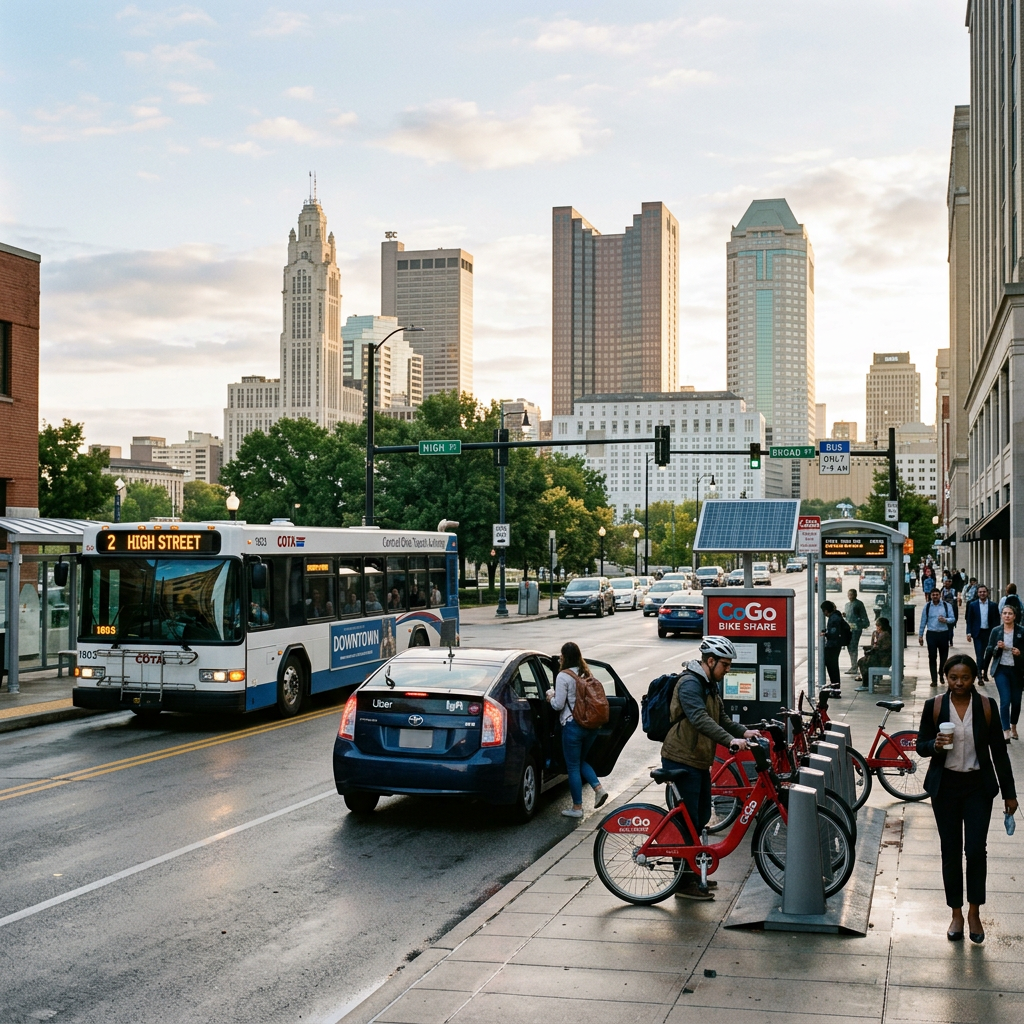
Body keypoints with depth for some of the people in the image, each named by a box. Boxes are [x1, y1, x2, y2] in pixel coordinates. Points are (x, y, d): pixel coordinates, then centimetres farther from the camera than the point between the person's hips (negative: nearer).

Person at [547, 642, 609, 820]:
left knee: (573, 766, 5)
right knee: (581, 760, 24)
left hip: (572, 725, -7)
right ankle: (598, 788, 5)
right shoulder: (586, 673, 7)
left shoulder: (563, 676, -14)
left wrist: (550, 698, 8)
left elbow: (559, 705, -14)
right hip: (591, 724, 7)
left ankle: (577, 807, 9)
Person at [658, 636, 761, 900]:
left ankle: (691, 870, 31)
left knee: (702, 817, 18)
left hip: (699, 761, 10)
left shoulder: (710, 685, 14)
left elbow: (721, 717, 15)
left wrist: (743, 731, -3)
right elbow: (700, 719, -32)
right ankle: (684, 884, 4)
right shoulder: (690, 683, -20)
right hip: (681, 761, -10)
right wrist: (730, 740, -41)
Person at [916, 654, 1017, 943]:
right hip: (945, 786, 1)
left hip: (978, 786, 0)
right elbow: (921, 746, 2)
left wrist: (1009, 793, 3)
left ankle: (974, 912, 14)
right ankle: (956, 914, 20)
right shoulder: (933, 707, -4)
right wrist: (935, 746, -21)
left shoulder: (986, 707, -3)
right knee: (951, 852, 7)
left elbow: (999, 751, 2)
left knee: (976, 850, -6)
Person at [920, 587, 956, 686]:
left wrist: (945, 620, -20)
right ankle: (934, 679, 0)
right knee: (932, 657, -4)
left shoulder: (947, 605, 3)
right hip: (931, 634, 0)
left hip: (944, 633, 0)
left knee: (944, 656, 8)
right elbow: (923, 622, 6)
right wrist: (920, 635, 5)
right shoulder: (927, 607, 4)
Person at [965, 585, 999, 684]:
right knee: (979, 655, -9)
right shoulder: (972, 604, 1)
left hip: (989, 632, 2)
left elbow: (996, 620, 4)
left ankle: (985, 673, 31)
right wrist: (969, 633, -5)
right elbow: (969, 620, 2)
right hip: (978, 633, -2)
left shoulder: (993, 605, 2)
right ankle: (980, 677, -11)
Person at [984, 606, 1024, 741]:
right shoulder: (996, 631, 2)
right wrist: (997, 647, -15)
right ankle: (1006, 731, -8)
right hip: (1001, 669, 0)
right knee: (1005, 701, -10)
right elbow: (989, 651, 4)